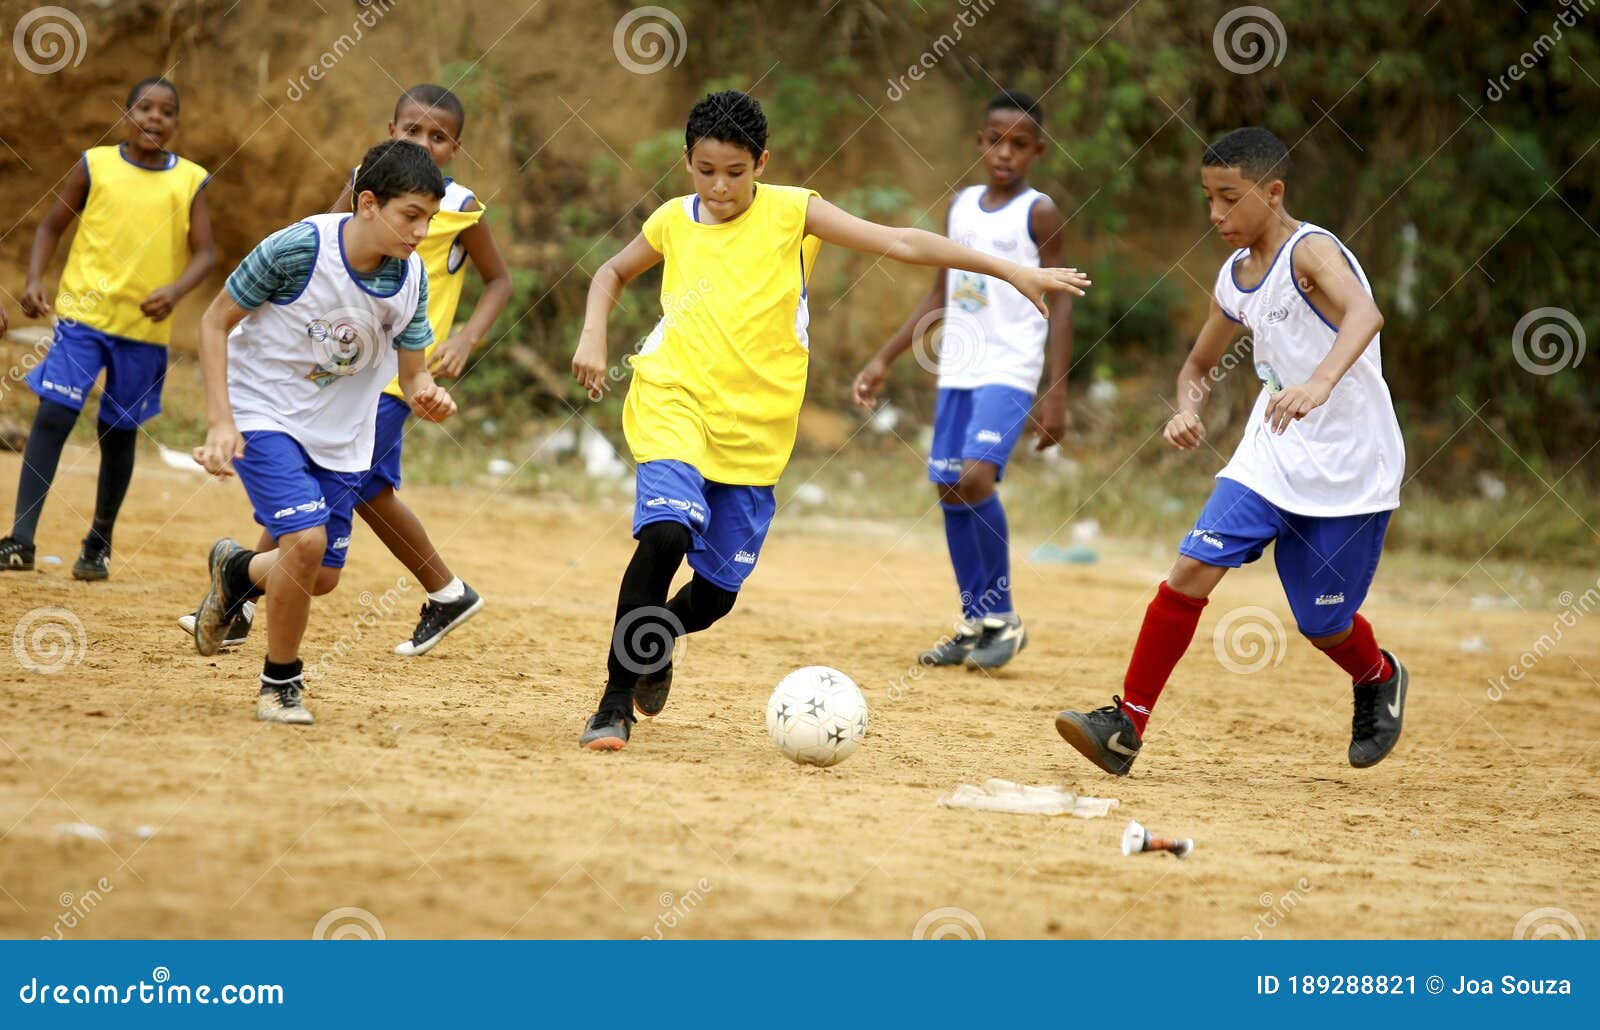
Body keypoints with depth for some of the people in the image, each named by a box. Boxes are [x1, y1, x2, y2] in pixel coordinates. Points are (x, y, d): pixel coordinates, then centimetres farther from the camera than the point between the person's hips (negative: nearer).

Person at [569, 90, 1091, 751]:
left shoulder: (790, 211, -2)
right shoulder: (674, 221, 5)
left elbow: (900, 243, -4)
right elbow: (613, 273, 25)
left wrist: (1013, 271, -8)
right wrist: (592, 339, 7)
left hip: (754, 427, 1)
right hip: (673, 400, -1)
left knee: (717, 590, 3)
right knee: (666, 532, -26)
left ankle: (656, 639, 39)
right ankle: (616, 703, -19)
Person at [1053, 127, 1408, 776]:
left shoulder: (1310, 252, -17)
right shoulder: (1234, 281, 5)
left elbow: (1365, 313, -38)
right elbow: (1199, 364, 22)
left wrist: (1321, 382, -57)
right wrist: (1188, 409, -2)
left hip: (1350, 470, -6)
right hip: (1271, 456, 6)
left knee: (1324, 625, 5)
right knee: (1192, 569, -12)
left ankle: (1379, 680, 40)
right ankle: (1127, 724, -9)